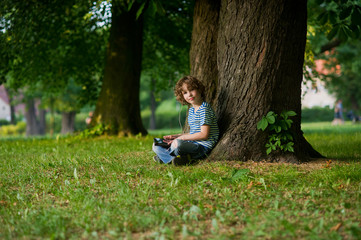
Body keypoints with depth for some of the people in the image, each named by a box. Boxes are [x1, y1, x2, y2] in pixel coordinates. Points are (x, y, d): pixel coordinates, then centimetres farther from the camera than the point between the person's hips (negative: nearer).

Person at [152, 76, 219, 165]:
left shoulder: (204, 108, -13)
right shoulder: (191, 110, 16)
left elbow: (204, 134, -18)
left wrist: (181, 138, -13)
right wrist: (175, 137, 8)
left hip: (203, 147, -10)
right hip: (192, 144, 10)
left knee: (177, 144, -39)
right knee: (156, 146, 10)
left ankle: (165, 156, -9)